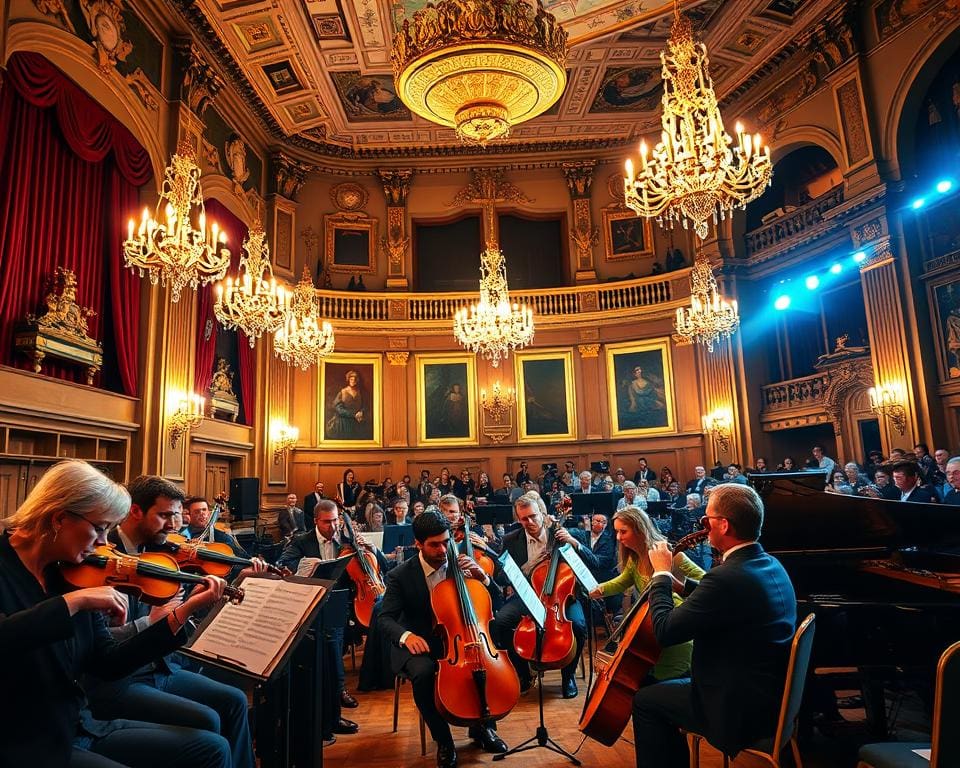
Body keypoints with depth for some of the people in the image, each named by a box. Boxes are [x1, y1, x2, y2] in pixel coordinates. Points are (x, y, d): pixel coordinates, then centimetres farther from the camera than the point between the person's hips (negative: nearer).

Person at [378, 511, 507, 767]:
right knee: (424, 672, -35)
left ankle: (481, 726, 4)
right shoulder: (400, 575, -10)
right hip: (419, 645, -3)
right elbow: (385, 618, -12)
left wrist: (481, 576, -20)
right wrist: (406, 635, -34)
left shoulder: (458, 566, -2)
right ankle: (443, 740, -8)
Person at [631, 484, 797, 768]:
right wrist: (677, 581, 6)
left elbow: (664, 632, -23)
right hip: (772, 695, 9)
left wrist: (661, 575, -11)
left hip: (743, 711, -9)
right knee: (668, 686, 23)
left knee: (645, 701, 5)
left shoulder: (727, 577, -29)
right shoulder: (771, 566, 1)